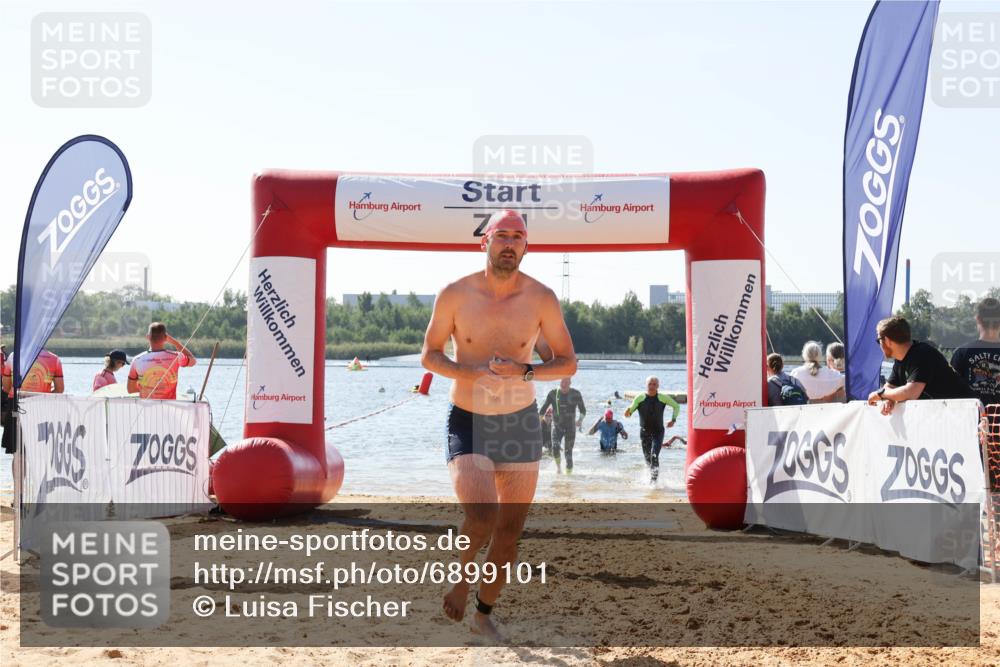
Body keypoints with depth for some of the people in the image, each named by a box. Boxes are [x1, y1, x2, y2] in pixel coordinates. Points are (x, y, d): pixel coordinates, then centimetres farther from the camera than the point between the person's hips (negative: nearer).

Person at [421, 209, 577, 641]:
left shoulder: (541, 299, -6)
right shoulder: (455, 294, -9)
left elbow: (568, 363, 1)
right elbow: (429, 355, 0)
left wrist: (523, 372, -19)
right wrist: (473, 373, -19)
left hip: (521, 424, 2)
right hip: (467, 424, -2)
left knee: (510, 531, 9)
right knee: (481, 519, -23)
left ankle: (484, 614, 31)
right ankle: (462, 571, 10)